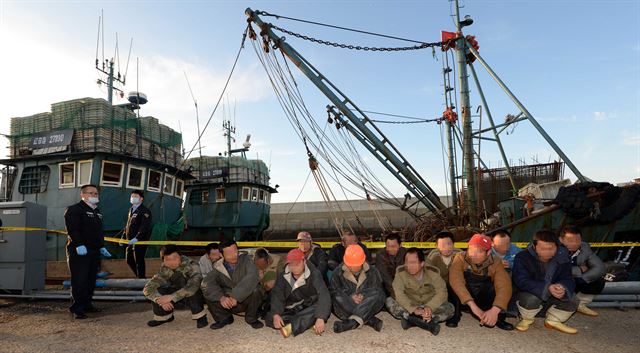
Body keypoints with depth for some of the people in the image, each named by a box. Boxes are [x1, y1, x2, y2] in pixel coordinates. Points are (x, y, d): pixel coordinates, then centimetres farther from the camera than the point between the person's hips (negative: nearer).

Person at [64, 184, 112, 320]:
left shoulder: (97, 212, 20)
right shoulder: (74, 209, -7)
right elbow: (72, 229, -18)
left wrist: (101, 247, 17)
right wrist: (79, 245, -26)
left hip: (94, 252, 8)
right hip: (79, 252, -8)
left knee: (91, 280, 12)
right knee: (79, 280, -5)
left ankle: (87, 304, 23)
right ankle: (77, 308, 3)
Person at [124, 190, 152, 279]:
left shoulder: (145, 211, -11)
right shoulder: (131, 210, 17)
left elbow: (145, 226, -21)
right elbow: (128, 225, 23)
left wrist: (137, 238, -31)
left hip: (140, 241, -9)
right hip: (131, 241, 9)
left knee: (139, 261, -4)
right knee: (129, 260, 15)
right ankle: (139, 276, 31)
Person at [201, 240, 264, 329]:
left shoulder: (245, 259, -14)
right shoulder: (219, 267, -5)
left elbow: (252, 277, -31)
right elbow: (206, 283, -18)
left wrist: (236, 296, -38)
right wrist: (221, 297, -34)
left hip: (246, 299, -2)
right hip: (228, 302, 2)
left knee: (255, 289, -33)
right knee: (208, 295, -18)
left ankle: (251, 318, -5)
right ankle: (224, 318, 6)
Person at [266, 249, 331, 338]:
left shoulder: (314, 274, -15)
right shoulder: (283, 276, -3)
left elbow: (324, 296, -27)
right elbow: (277, 296, -12)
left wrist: (320, 318, -40)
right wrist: (276, 315, -31)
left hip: (309, 309, -2)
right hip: (290, 311, 3)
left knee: (325, 308, -33)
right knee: (270, 317, -22)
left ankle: (291, 327, -35)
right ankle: (308, 323, -24)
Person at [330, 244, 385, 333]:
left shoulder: (372, 271, 2)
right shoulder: (338, 272, 0)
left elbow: (378, 290, 0)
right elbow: (334, 292, -1)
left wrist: (364, 296, -18)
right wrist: (350, 297, -17)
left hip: (367, 306, 0)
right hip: (346, 305, 0)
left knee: (378, 294, -29)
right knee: (338, 299, -32)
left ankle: (352, 322, -42)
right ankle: (371, 321, -33)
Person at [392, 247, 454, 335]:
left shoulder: (432, 272, -15)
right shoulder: (401, 272, -18)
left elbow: (441, 292, -19)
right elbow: (399, 294, -25)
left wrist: (429, 307, -36)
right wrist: (414, 309, -39)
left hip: (430, 306, 1)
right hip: (410, 306, -1)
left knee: (449, 308, -25)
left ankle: (411, 320, -28)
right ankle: (429, 324, -30)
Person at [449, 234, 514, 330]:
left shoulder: (495, 262, -16)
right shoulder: (460, 258, -20)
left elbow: (504, 286, -29)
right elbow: (455, 281, -34)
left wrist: (495, 310, -45)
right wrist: (472, 305, -44)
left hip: (484, 301, 1)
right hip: (463, 302, -1)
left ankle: (497, 318, -12)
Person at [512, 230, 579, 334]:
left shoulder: (563, 258, -9)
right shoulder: (522, 257, -23)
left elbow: (567, 279, -13)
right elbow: (522, 281, -31)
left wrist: (562, 287, -39)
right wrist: (547, 288, -45)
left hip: (551, 297, 4)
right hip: (528, 293, -4)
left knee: (572, 299, -20)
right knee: (531, 298, -35)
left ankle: (553, 321, 8)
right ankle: (526, 319, -1)